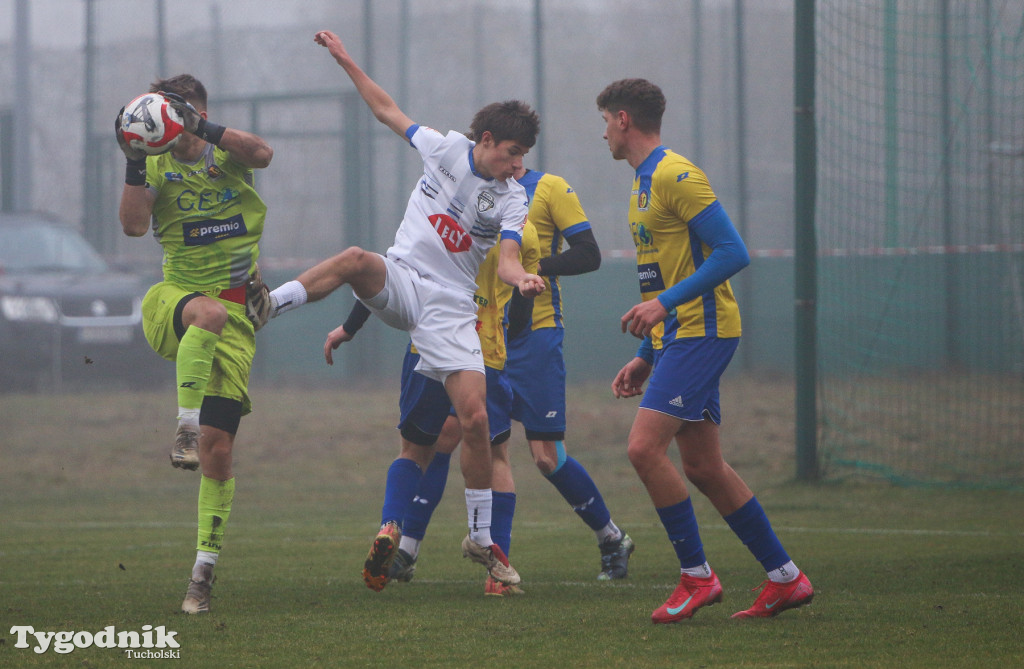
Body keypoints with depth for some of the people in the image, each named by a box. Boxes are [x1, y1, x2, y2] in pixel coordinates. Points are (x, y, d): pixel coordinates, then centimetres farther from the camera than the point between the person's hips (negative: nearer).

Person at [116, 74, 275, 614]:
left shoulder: (228, 154, 6)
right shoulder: (158, 167, 6)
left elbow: (263, 154, -18)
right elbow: (134, 225, -11)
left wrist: (203, 129, -30)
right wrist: (135, 163, -22)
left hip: (235, 316, 1)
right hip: (172, 300, -1)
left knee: (217, 451, -4)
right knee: (210, 311, -41)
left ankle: (204, 569, 3)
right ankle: (185, 427, -39)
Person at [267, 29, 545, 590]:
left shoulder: (512, 201, 1)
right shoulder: (445, 148, 3)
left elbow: (507, 259, -11)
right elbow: (388, 111, 15)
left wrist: (522, 279, -35)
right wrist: (345, 61, 13)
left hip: (449, 307, 0)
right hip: (399, 281, 0)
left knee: (475, 419, -10)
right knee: (354, 259, -37)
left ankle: (482, 538, 6)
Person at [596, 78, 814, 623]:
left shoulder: (675, 175, -13)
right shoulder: (645, 180, 19)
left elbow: (732, 253, -20)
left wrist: (665, 304, -24)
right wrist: (646, 358, 22)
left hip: (701, 331, -10)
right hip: (677, 335, 10)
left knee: (644, 446, -17)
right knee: (701, 465, 8)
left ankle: (697, 576, -9)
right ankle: (784, 578, 14)